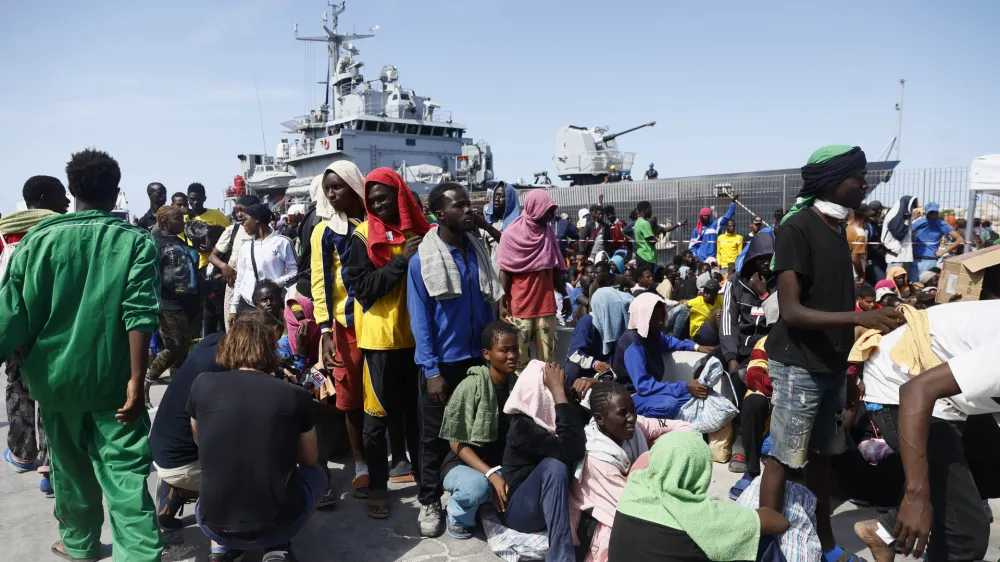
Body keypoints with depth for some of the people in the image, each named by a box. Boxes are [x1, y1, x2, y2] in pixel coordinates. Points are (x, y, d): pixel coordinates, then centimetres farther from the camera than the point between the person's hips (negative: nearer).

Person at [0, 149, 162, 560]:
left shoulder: (40, 238, -4)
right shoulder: (136, 242, -7)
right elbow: (140, 315, -15)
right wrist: (136, 380, -14)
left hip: (56, 373, 2)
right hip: (113, 378, -2)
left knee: (70, 465, 20)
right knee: (125, 470, -1)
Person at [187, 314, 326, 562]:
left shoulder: (202, 385, -4)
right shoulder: (296, 395, -6)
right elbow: (309, 460, 11)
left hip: (214, 526, 2)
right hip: (279, 524, -2)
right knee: (316, 474, 28)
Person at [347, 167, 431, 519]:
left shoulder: (417, 231, 4)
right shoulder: (363, 236, -3)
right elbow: (362, 288, -13)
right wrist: (401, 260, -17)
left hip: (415, 335, 3)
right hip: (380, 337, -2)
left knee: (417, 410, 13)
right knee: (377, 416, 6)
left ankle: (425, 475, 30)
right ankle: (377, 488, 18)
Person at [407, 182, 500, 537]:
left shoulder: (477, 250, 3)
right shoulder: (421, 261, -11)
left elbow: (488, 304, 8)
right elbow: (419, 320, -10)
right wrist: (431, 371, -13)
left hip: (478, 356, 4)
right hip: (442, 362, -4)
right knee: (435, 435, 8)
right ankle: (430, 502, 22)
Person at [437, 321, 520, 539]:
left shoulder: (519, 384, -3)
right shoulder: (471, 387, -18)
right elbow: (457, 444, -17)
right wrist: (492, 475, -28)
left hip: (504, 465, 5)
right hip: (464, 464, -5)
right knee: (477, 486, -38)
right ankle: (458, 516, -2)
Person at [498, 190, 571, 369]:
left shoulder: (548, 233, 9)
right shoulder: (512, 235, -3)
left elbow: (556, 270, 13)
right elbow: (505, 272, -3)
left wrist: (565, 295, 7)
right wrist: (503, 302, -7)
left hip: (546, 305, 4)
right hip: (519, 306, -4)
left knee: (548, 356, 4)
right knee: (518, 357, -1)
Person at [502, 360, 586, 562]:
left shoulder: (551, 416, -1)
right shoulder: (523, 427, -22)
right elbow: (570, 451, -36)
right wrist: (558, 391, -33)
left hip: (548, 506, 7)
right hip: (518, 509, -7)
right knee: (554, 465, -34)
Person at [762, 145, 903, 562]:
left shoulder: (838, 229, 10)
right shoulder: (797, 228, -16)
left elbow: (835, 304, 14)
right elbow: (792, 311, -20)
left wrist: (848, 369, 15)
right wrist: (861, 317, -29)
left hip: (832, 365, 8)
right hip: (799, 366, -8)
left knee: (822, 457, 16)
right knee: (783, 460, 0)